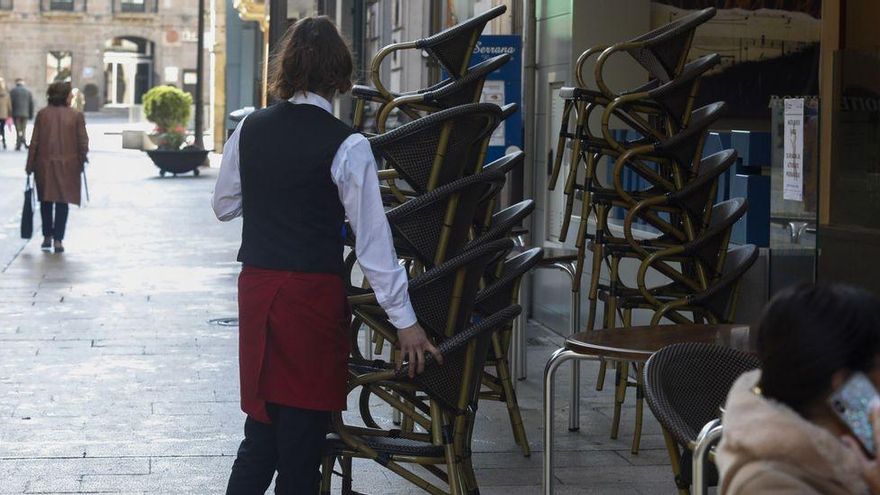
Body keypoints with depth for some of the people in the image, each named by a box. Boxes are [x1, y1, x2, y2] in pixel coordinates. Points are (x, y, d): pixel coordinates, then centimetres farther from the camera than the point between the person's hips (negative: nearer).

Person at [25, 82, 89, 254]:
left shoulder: (42, 114, -2)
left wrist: (30, 165, 5)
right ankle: (58, 240, -1)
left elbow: (34, 141, -1)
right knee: (62, 202, 4)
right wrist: (82, 160, 11)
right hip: (68, 166, -2)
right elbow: (83, 142, -5)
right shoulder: (76, 116, -6)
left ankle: (47, 237, 17)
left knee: (46, 201, 16)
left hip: (44, 164, 2)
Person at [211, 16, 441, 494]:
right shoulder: (346, 145, -11)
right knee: (303, 430, 6)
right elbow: (373, 238, -11)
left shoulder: (249, 129, 2)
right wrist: (404, 320, -7)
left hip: (256, 286, 5)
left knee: (262, 426, 15)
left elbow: (223, 206, 14)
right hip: (313, 293, -4)